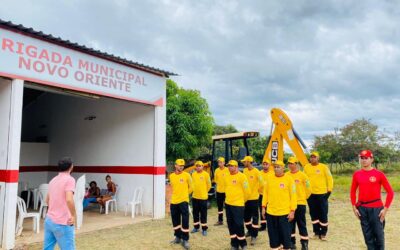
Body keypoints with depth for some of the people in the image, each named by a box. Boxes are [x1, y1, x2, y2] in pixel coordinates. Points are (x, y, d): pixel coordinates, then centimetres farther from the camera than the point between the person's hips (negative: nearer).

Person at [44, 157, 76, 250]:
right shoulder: (69, 179, -13)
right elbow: (69, 199, -27)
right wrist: (73, 215, -15)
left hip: (49, 220, 8)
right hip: (62, 223, -8)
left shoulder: (53, 180, 13)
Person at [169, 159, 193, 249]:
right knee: (175, 220, 13)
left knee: (185, 221, -4)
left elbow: (191, 187, 4)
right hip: (174, 201, 4)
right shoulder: (171, 176, 5)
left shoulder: (186, 175, -6)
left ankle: (185, 240, 5)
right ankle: (178, 237, 28)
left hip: (183, 201, -4)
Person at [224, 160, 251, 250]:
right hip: (228, 204, 6)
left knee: (239, 225, -3)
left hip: (238, 205, -6)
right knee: (231, 224, 11)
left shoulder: (241, 176, -13)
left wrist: (242, 200, 2)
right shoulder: (227, 177, 7)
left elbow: (247, 191, -10)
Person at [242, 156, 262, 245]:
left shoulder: (256, 171, -16)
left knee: (254, 217, 0)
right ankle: (249, 231, 35)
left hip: (254, 197, -6)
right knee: (246, 216, 16)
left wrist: (258, 191, 3)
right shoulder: (244, 170, 2)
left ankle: (254, 236, 6)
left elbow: (261, 183, -9)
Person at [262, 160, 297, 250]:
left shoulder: (289, 179, -6)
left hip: (284, 212, -3)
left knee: (285, 233, 4)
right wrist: (264, 207, 6)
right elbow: (265, 193, 10)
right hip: (270, 212, 3)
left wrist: (292, 211, -9)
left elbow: (293, 196, -5)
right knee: (273, 233, 13)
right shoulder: (269, 178, 3)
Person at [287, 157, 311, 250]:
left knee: (301, 224, 2)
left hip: (300, 203, -4)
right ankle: (292, 242, 22)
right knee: (290, 224, 10)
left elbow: (308, 188, -1)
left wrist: (303, 197, 7)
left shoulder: (302, 175, -8)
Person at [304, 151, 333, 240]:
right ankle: (316, 232, 21)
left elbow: (329, 179, 0)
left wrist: (329, 190, -4)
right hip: (310, 194, 3)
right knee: (314, 214, 10)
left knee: (323, 214, 2)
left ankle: (323, 233, 14)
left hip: (322, 194, -3)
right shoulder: (306, 167, 5)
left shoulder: (323, 167, -4)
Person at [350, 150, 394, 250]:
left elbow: (390, 192, -4)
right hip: (362, 208, 3)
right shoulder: (357, 174, 3)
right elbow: (353, 191, 11)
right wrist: (354, 207, 4)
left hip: (376, 208, -3)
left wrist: (385, 208, -9)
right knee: (367, 235, 11)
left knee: (379, 234, 3)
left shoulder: (379, 174, -6)